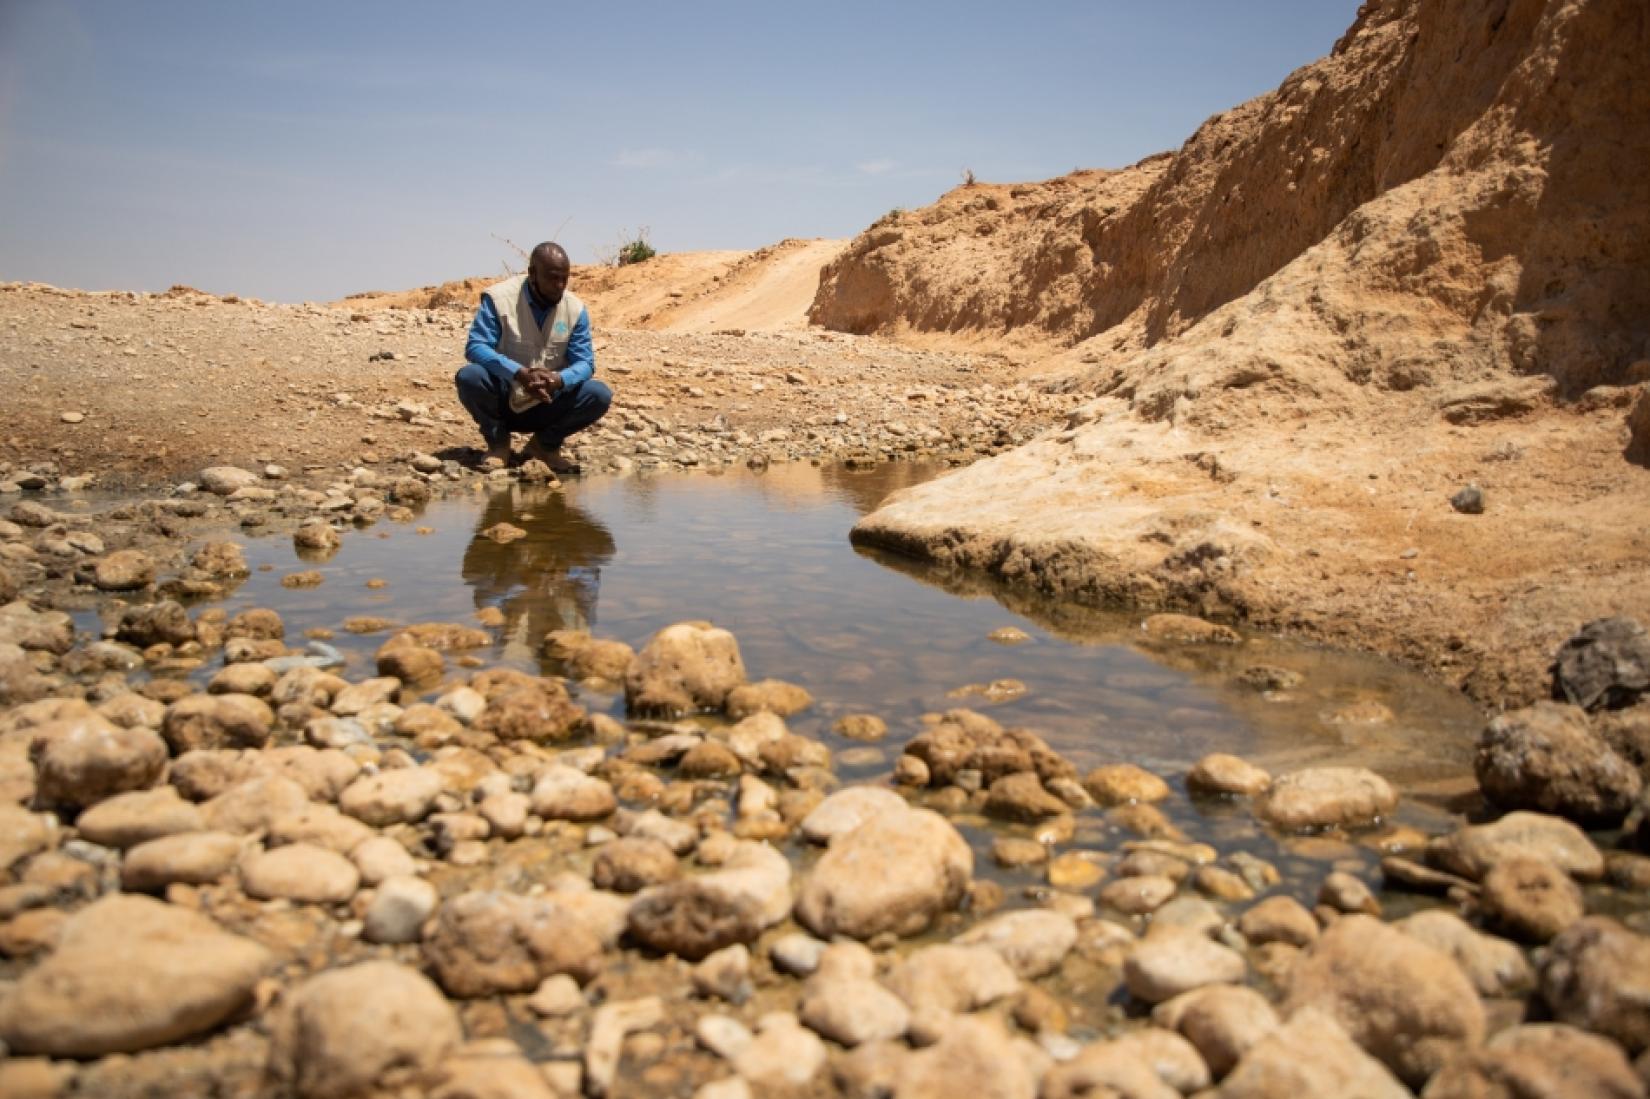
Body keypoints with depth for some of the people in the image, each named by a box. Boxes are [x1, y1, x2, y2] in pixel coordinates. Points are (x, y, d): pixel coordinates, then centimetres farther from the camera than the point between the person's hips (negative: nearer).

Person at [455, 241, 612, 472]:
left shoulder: (576, 309, -4)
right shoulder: (499, 297, -13)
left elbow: (584, 362, -7)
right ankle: (498, 443, -3)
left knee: (600, 395, -20)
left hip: (546, 407, 2)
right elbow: (475, 347, -21)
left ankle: (546, 443, 5)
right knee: (468, 377, -32)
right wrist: (519, 374, -37)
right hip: (503, 402, -2)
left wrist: (559, 380, -32)